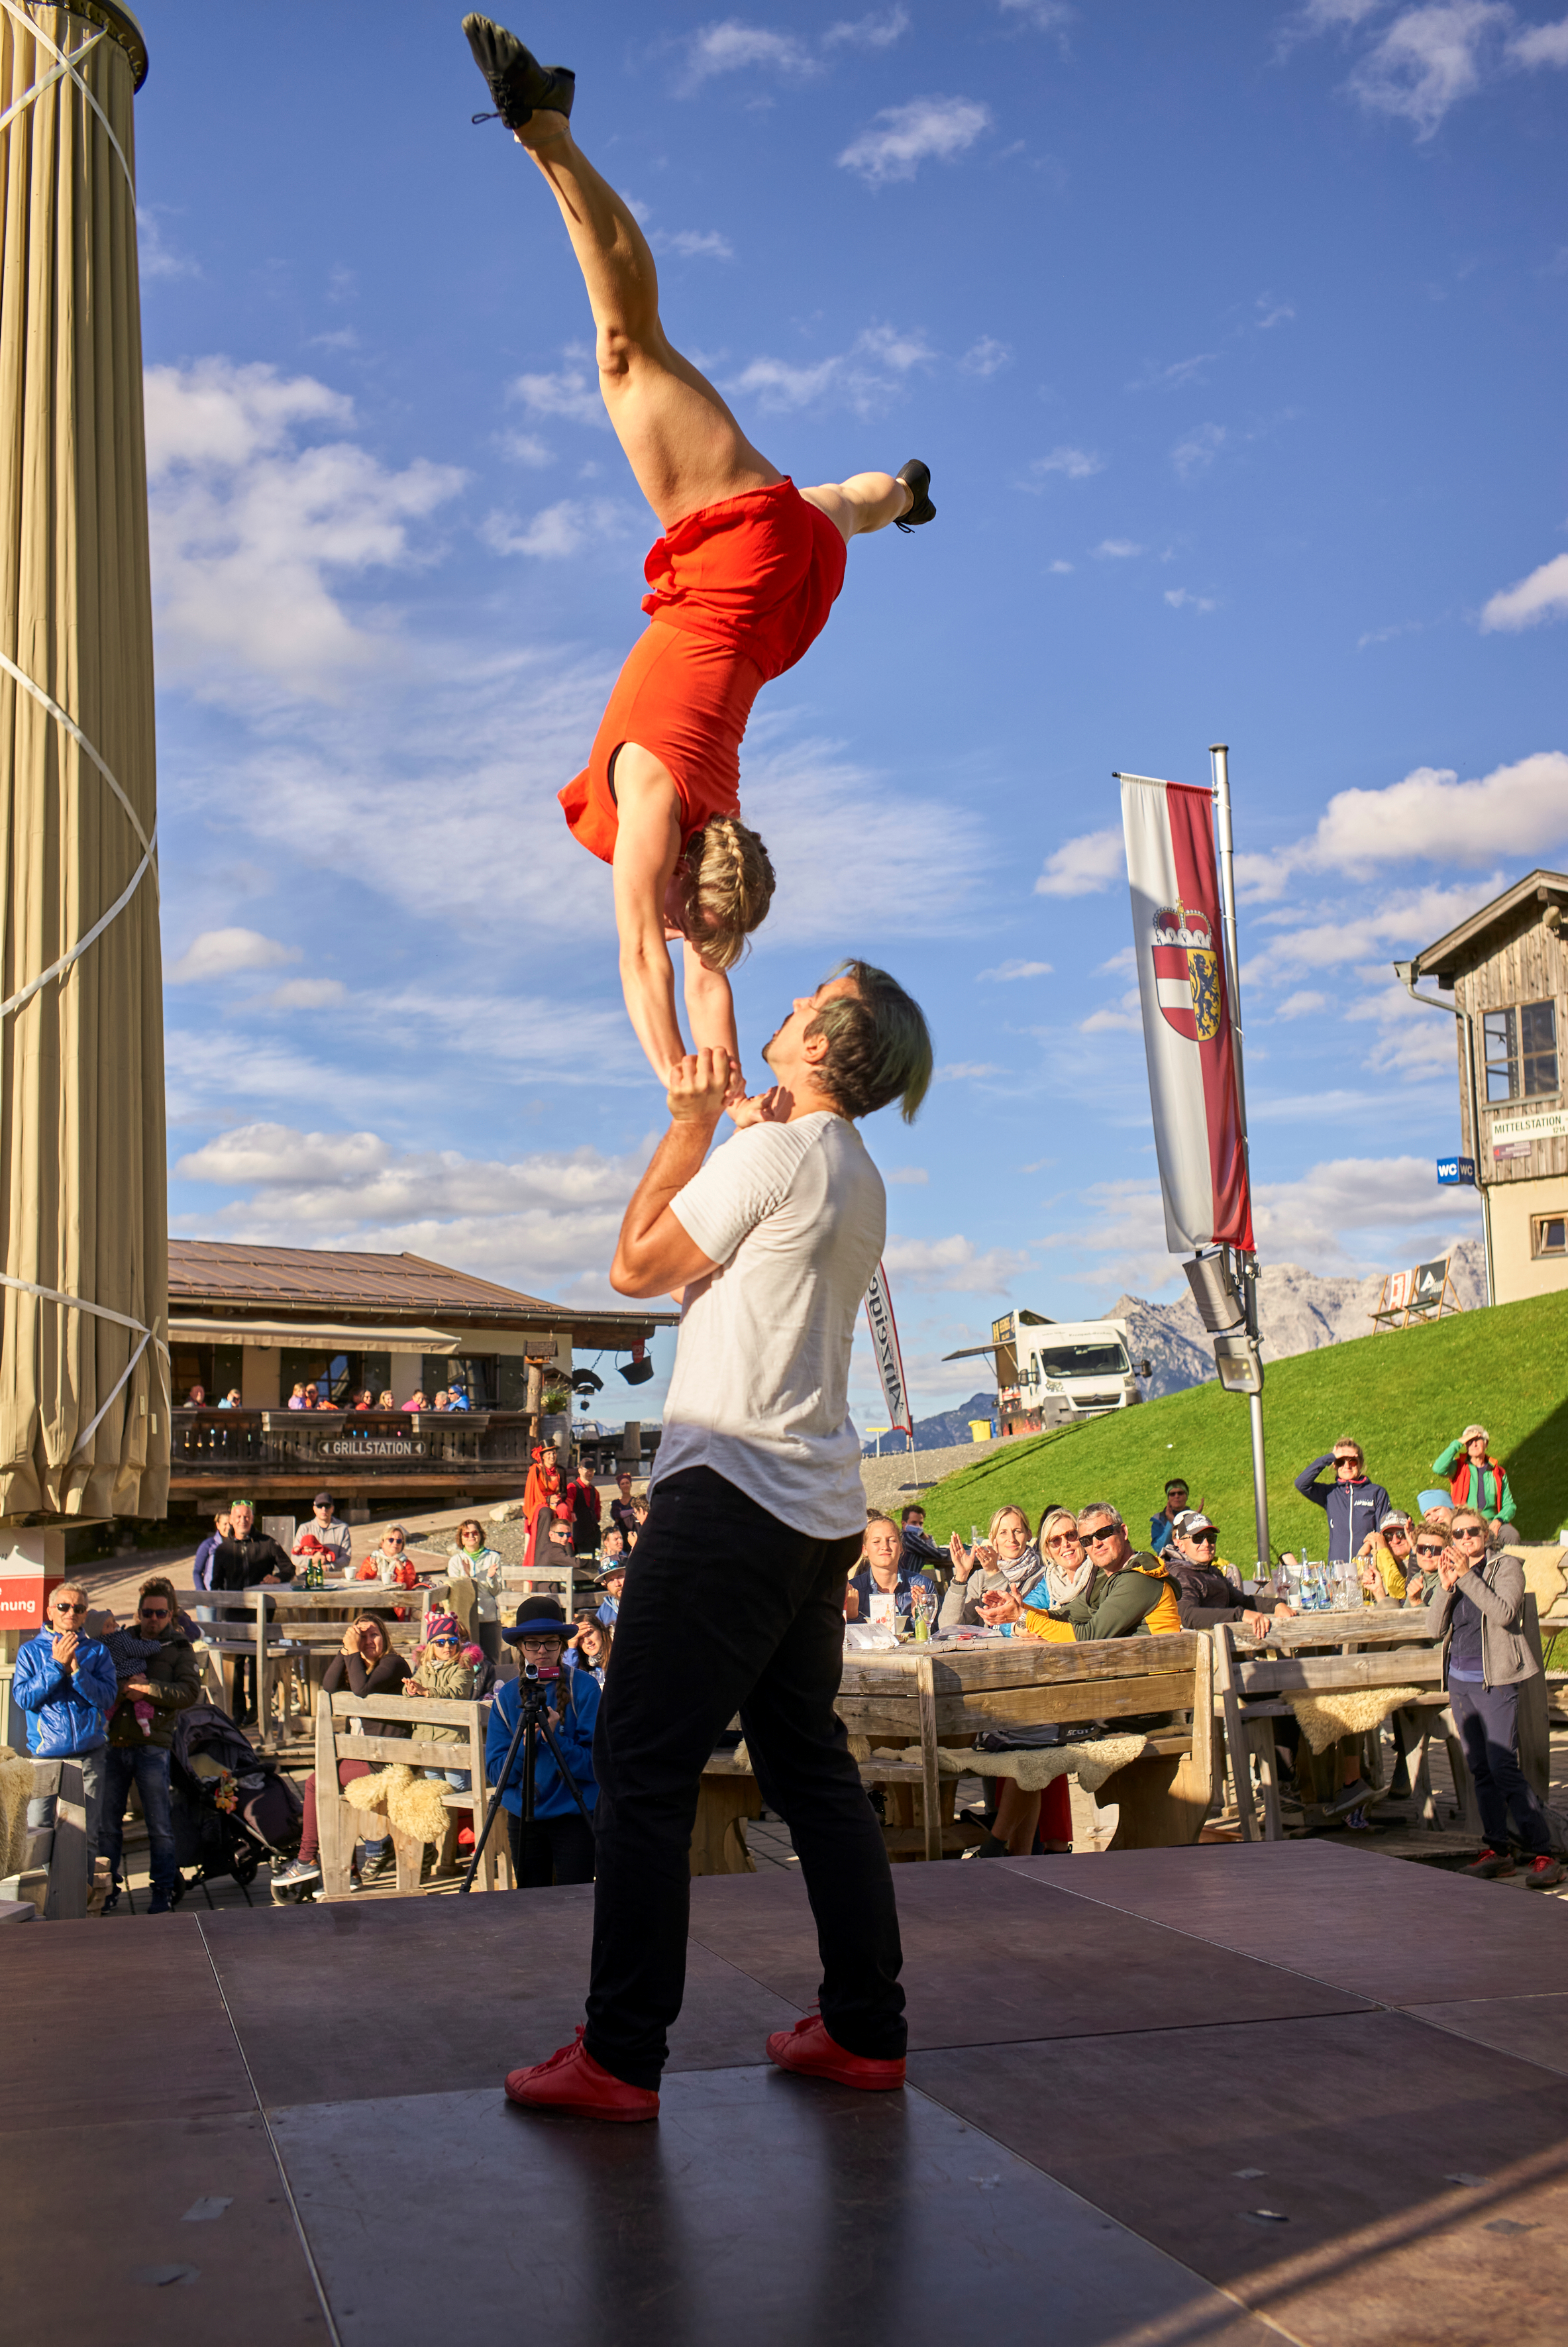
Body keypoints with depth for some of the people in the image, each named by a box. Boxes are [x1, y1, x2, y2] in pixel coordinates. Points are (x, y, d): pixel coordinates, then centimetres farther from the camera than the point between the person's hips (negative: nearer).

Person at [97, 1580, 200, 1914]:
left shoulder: (179, 1648, 8)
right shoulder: (120, 1642, 17)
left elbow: (188, 1692, -6)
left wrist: (145, 1687, -14)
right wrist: (123, 1687, -10)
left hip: (151, 1746, -3)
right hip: (113, 1744, 3)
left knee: (159, 1824, -1)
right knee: (107, 1822, 6)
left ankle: (163, 1890, 9)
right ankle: (107, 1888, 19)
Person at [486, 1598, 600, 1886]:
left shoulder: (584, 1687, -6)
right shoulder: (507, 1695, 4)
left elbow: (596, 1763, -11)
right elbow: (496, 1771, -2)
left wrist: (554, 1738, -24)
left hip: (575, 1816, -3)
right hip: (523, 1817, 3)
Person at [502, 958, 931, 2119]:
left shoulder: (772, 1153, -11)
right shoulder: (858, 1180, 17)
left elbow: (636, 1266, -3)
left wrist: (692, 1121, 3)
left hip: (733, 1492, -10)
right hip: (820, 1510, 10)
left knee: (646, 1770, -4)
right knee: (811, 1766, 14)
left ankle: (621, 2058, 0)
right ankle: (866, 2030, 18)